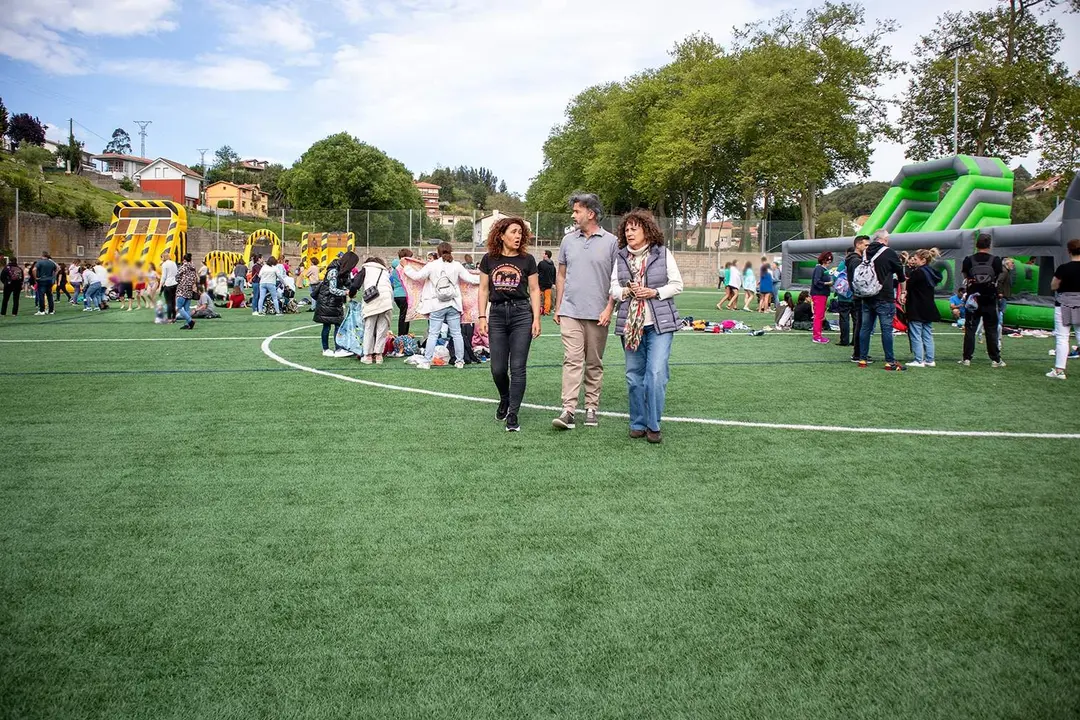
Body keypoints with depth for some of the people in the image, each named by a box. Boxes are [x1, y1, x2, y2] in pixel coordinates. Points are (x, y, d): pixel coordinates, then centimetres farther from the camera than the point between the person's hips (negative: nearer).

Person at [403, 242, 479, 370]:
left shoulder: (432, 265, -4)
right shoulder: (457, 265, 0)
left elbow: (417, 276, -2)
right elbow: (470, 278, 3)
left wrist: (406, 267, 13)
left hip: (437, 306, -1)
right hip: (453, 305, 1)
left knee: (433, 334, 3)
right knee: (457, 334, 7)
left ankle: (426, 361, 3)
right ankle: (460, 361, 12)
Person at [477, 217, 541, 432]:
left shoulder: (527, 260, 2)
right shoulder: (489, 259, 5)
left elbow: (534, 290, 4)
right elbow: (483, 289, 9)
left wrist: (536, 319, -4)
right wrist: (482, 317, 1)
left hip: (521, 314, -1)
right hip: (497, 315, 1)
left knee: (517, 368, -3)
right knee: (498, 369, 3)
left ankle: (513, 415, 5)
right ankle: (504, 399, 34)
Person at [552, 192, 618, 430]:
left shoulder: (611, 242, 0)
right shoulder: (568, 240, 10)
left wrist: (609, 308, -8)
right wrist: (558, 307, 12)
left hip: (597, 314, -1)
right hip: (570, 311, 2)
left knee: (594, 363, 8)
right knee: (572, 360, -8)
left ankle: (591, 408, 17)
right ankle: (568, 410, -11)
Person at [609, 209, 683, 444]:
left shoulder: (663, 254, 2)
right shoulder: (620, 257, 8)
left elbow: (677, 284, 3)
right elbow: (613, 288, 10)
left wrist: (654, 292, -11)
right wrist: (626, 291, -11)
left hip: (660, 323, -3)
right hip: (629, 324, 3)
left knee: (656, 373, -12)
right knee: (634, 375, 7)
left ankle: (653, 425, -1)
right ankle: (638, 424, 18)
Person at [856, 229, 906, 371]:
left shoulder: (866, 253, 9)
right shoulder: (889, 253, -7)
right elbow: (901, 274, 5)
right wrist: (903, 290, 21)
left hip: (867, 298, 6)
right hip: (884, 298, -6)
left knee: (865, 327, 9)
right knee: (887, 329, -2)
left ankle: (862, 359, 12)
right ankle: (890, 362, 1)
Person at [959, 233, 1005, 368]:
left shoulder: (968, 260, -6)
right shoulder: (995, 260, -7)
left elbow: (965, 277, 3)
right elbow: (998, 278, 3)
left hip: (973, 300, 0)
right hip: (990, 301, 0)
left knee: (970, 329, 6)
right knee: (992, 330, 6)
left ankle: (967, 358, 5)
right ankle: (995, 359, 9)